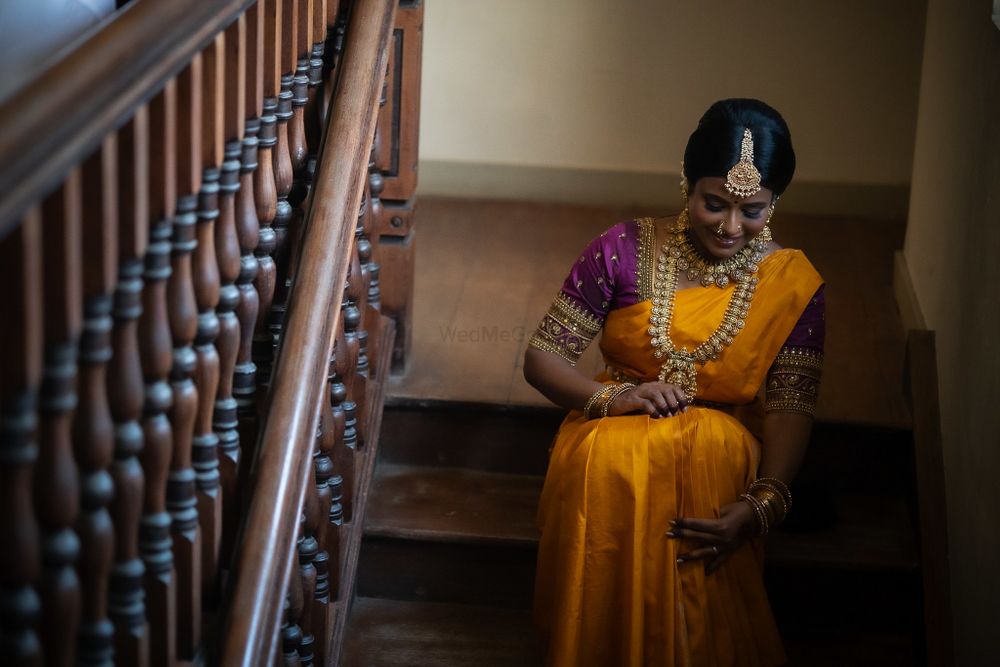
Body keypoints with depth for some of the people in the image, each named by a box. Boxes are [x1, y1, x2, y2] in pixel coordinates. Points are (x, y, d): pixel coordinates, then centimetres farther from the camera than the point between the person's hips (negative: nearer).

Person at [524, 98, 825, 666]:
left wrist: (762, 503, -29)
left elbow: (790, 406, -9)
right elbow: (541, 357, 0)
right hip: (615, 429, 0)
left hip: (723, 448, 0)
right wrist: (610, 397, -22)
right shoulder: (625, 251, -2)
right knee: (609, 466, -37)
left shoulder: (793, 283, 0)